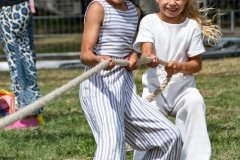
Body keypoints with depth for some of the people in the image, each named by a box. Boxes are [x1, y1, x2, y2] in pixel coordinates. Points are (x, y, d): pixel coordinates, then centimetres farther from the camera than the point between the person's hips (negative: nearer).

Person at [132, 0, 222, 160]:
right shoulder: (149, 21, -5)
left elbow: (197, 63, -1)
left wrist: (180, 67, -24)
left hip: (183, 85, 0)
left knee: (195, 103, -28)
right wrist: (148, 57, -44)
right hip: (155, 87, 0)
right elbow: (146, 51, -18)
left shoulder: (192, 26, -2)